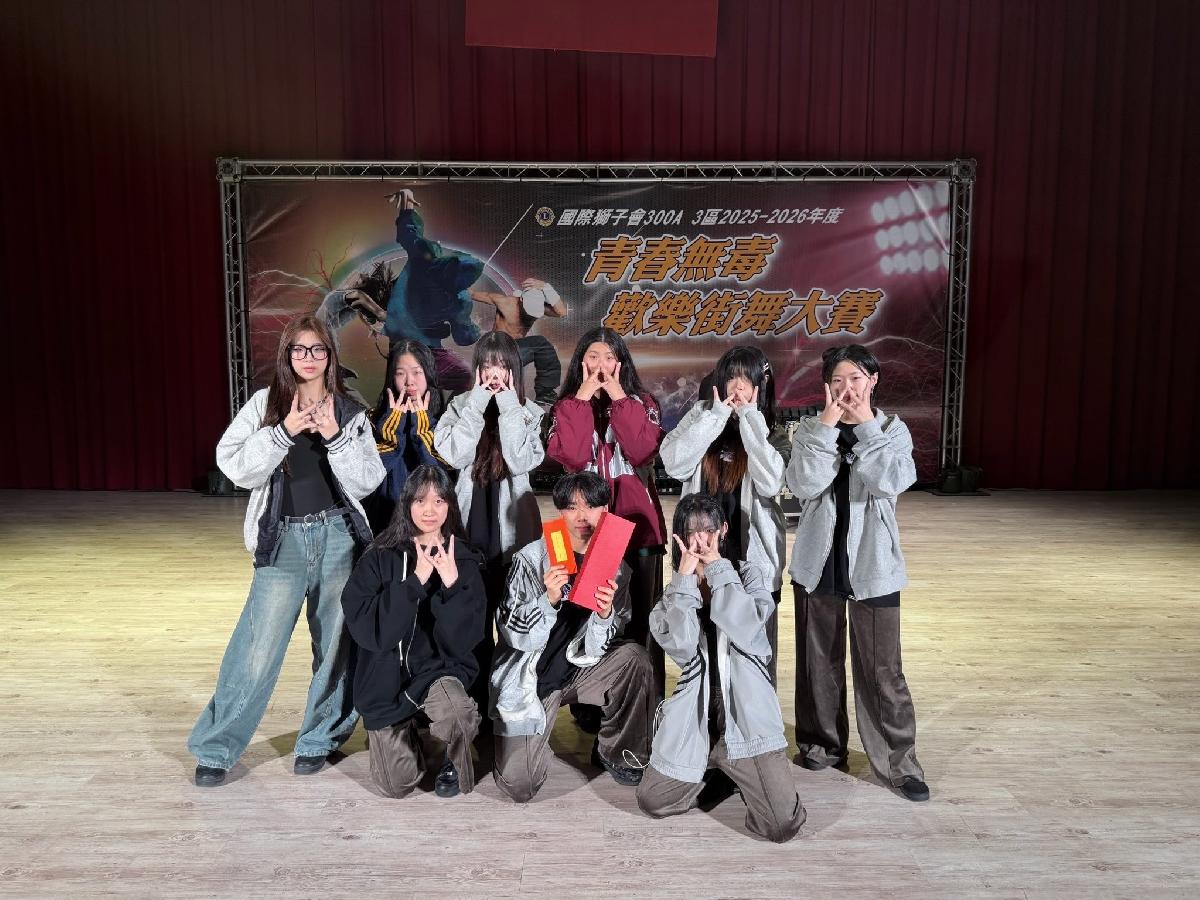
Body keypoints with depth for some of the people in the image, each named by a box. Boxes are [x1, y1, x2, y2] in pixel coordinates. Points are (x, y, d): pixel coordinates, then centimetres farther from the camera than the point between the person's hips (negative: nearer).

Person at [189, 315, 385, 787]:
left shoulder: (350, 411, 6)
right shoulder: (265, 404, 4)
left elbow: (367, 481, 1)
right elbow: (235, 465, -6)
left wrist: (335, 437, -12)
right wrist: (284, 431, -17)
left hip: (339, 537, 1)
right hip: (284, 540, -1)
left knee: (337, 644, 6)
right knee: (257, 651, -4)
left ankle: (319, 739, 24)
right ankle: (216, 748, 13)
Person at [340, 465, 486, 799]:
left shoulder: (463, 560, -6)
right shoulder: (380, 558, -8)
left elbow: (464, 639, -13)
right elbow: (365, 627, -19)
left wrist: (452, 582, -26)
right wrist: (415, 581, -25)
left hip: (440, 669, -1)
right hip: (387, 678, 1)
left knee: (452, 711, -34)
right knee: (397, 785, 0)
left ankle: (456, 763, 2)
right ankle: (406, 733, 35)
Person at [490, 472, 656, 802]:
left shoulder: (615, 568, -6)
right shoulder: (531, 559, -14)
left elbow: (597, 650, -8)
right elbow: (514, 635, -17)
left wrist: (605, 614, -30)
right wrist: (549, 599, -34)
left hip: (580, 671, 2)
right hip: (528, 680, -2)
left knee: (634, 657, -25)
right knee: (520, 786, -11)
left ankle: (617, 752, -1)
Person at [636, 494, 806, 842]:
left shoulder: (747, 575, 0)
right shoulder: (675, 590, 5)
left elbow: (745, 630, -20)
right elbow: (680, 647, -15)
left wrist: (717, 566, -13)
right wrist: (685, 576, -12)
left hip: (745, 711, -2)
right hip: (695, 712, 3)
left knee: (783, 825, -10)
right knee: (651, 801, 5)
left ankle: (738, 772, 20)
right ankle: (716, 768, 28)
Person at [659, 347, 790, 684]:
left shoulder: (774, 434, -1)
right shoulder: (701, 415, 2)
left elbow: (770, 483, -20)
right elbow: (673, 464, -13)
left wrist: (750, 418, -15)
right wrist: (718, 414, -13)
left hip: (752, 556, -1)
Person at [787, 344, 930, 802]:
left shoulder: (893, 430, 0)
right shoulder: (810, 430, 1)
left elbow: (889, 482, -19)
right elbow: (804, 485, -17)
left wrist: (866, 424, -15)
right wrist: (828, 423, -18)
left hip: (873, 565, -1)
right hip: (817, 561, 2)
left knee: (882, 668, 0)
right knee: (818, 660, 13)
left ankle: (900, 763, 13)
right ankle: (821, 743, 30)